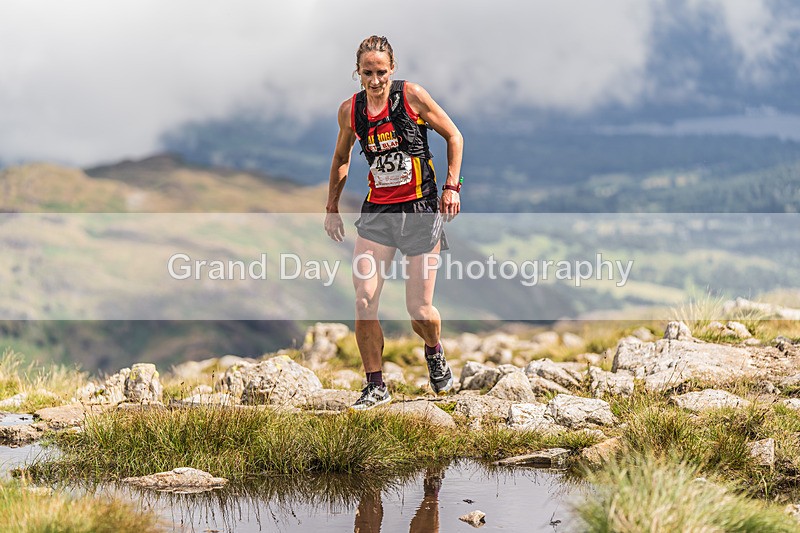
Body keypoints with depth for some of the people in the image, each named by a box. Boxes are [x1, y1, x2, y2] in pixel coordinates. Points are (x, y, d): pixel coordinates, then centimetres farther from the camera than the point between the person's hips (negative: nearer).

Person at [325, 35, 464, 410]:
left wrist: (452, 186, -5)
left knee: (420, 310, -3)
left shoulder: (412, 96, -7)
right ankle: (375, 386, 3)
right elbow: (341, 158, 21)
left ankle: (434, 352, 32)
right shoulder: (350, 110, 4)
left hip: (421, 209, -3)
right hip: (378, 210, 3)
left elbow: (453, 136, 3)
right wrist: (332, 206, 18)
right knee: (364, 301, -11)